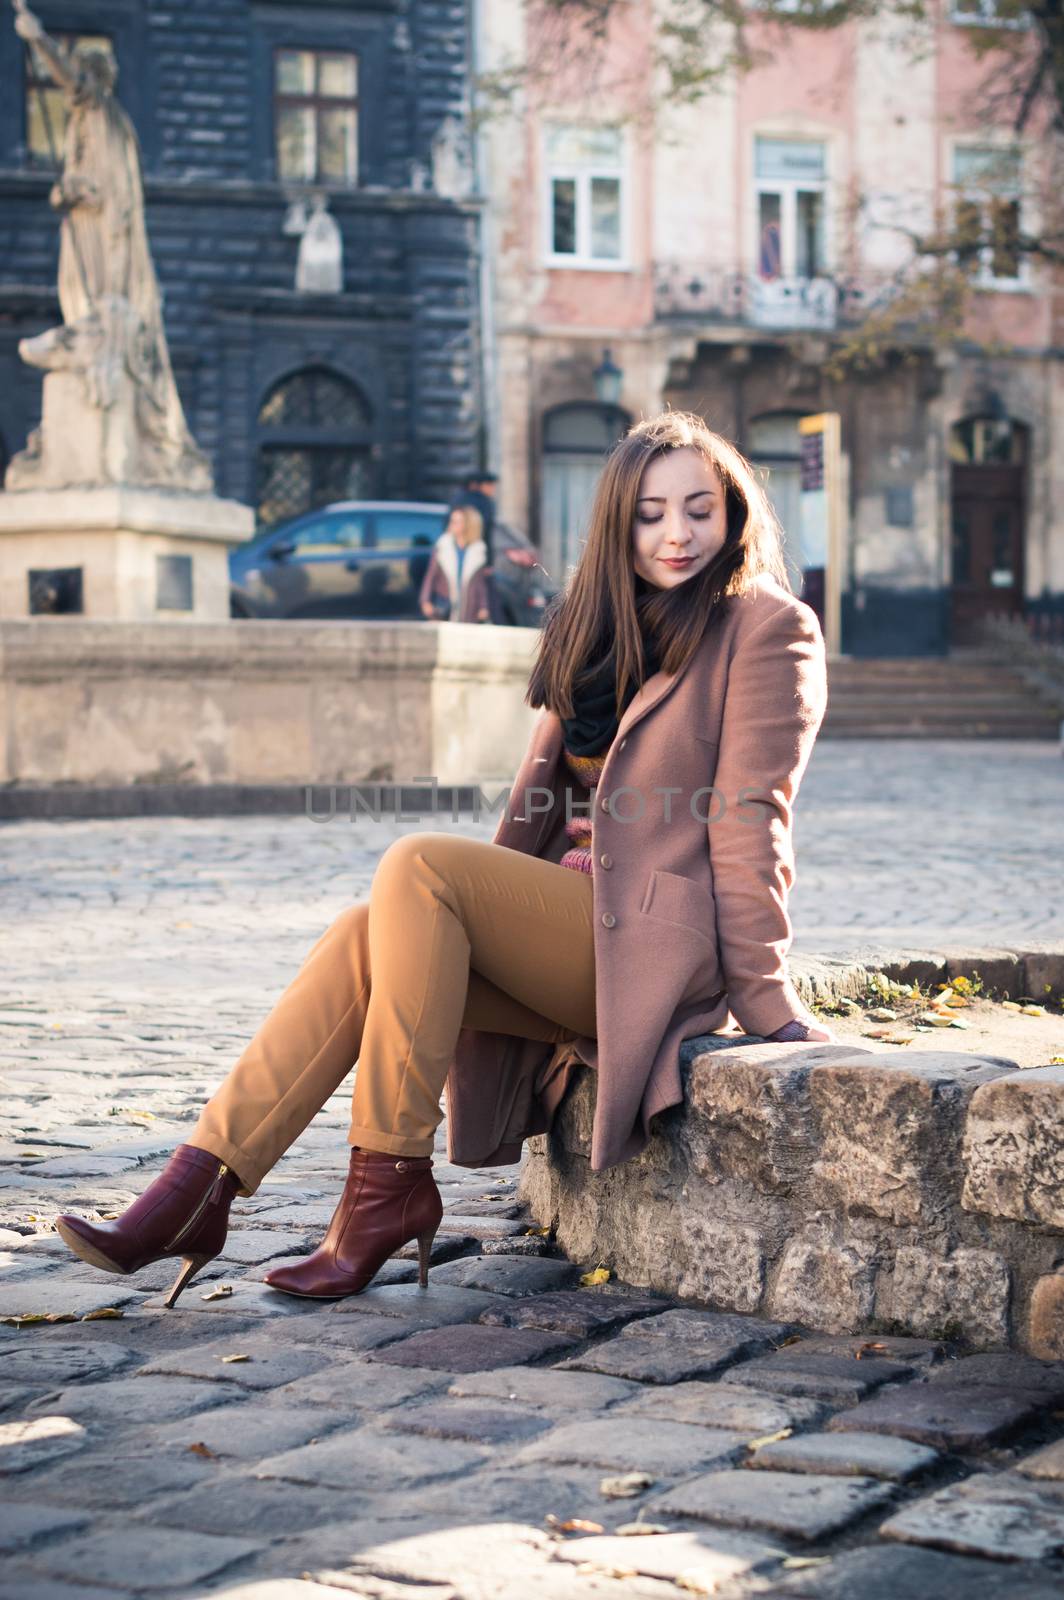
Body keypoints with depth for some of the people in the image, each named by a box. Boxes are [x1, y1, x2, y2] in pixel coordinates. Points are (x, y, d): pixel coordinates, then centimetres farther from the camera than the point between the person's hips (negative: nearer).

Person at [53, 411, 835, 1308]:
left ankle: (390, 1182, -23)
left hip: (656, 946, -7)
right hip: (566, 924, 7)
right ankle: (200, 1190, -25)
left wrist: (764, 1000, -11)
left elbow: (749, 820, -9)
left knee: (418, 864, -24)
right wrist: (477, 921, 12)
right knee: (367, 935, -18)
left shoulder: (767, 630, -2)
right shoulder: (599, 629, 21)